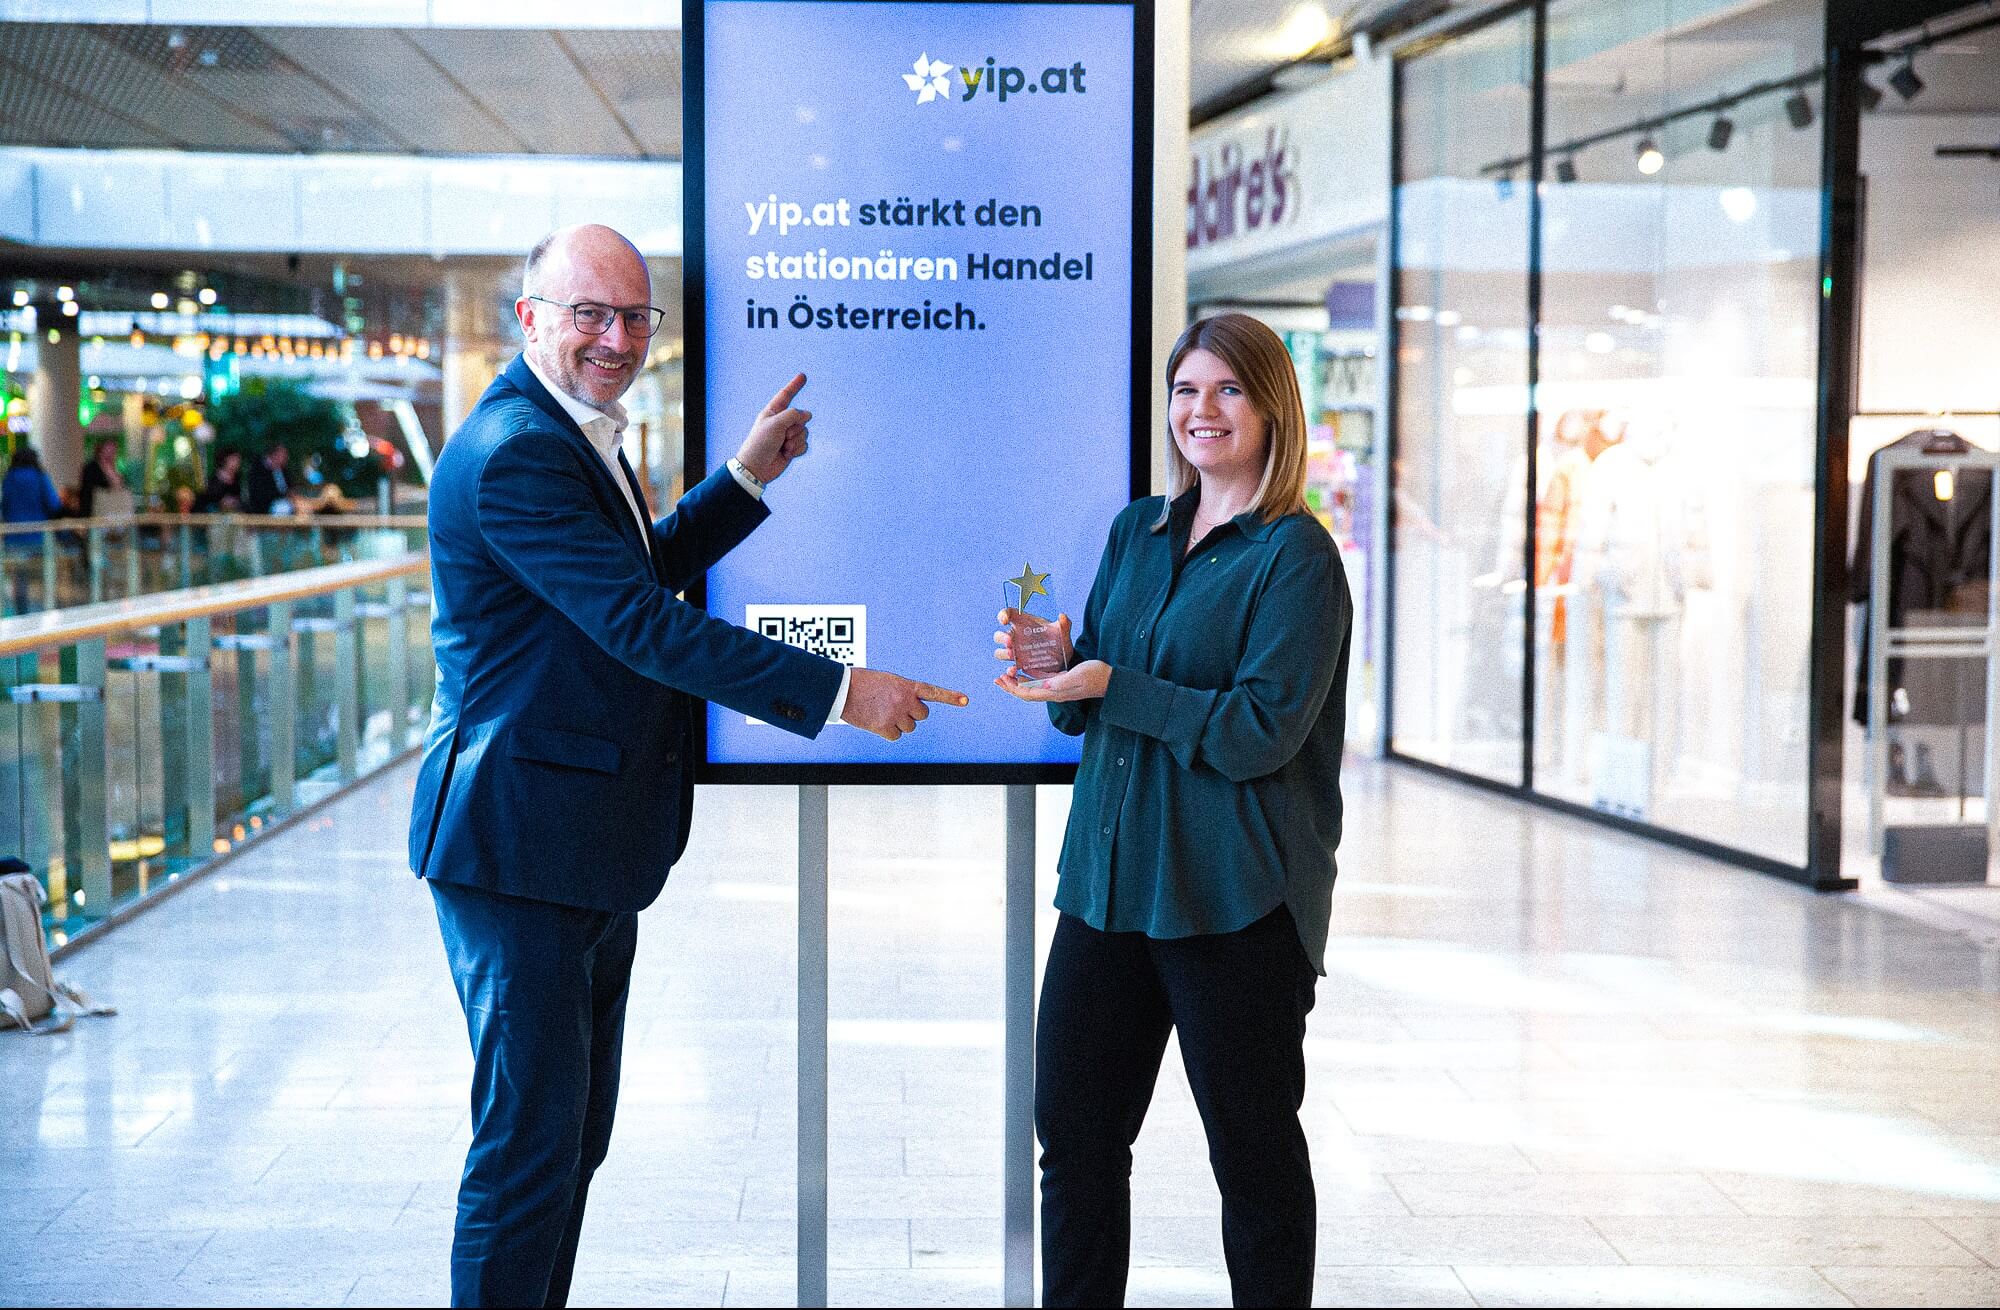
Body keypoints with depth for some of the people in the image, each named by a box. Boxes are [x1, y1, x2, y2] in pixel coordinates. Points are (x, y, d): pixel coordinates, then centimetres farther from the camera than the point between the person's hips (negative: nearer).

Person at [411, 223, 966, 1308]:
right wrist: (838, 690, -24)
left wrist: (747, 477, 13)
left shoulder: (577, 435, 13)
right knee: (529, 1143, -4)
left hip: (591, 848, 11)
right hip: (519, 848, -11)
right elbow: (644, 625, -25)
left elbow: (645, 571, 25)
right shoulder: (512, 454, -20)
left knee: (575, 1134, 18)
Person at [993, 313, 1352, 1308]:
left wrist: (1109, 686, -18)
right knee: (1073, 1132, 10)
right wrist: (1056, 666, -6)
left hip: (1233, 901, -6)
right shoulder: (1135, 533, 13)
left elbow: (1260, 730, -18)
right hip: (1108, 878, 7)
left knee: (1253, 1151, 6)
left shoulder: (1295, 556, -8)